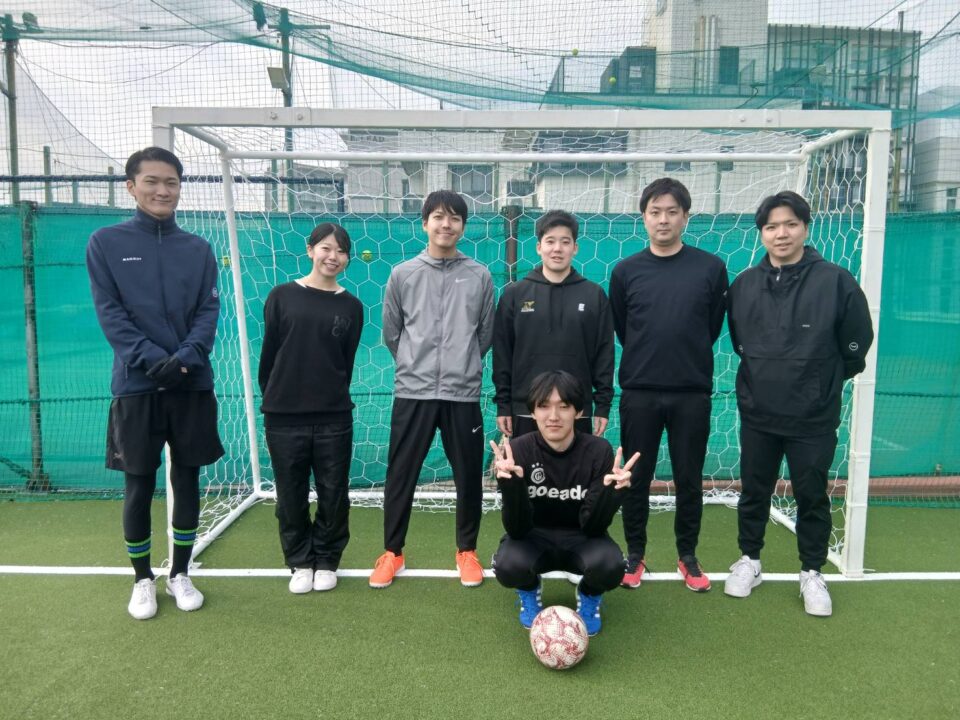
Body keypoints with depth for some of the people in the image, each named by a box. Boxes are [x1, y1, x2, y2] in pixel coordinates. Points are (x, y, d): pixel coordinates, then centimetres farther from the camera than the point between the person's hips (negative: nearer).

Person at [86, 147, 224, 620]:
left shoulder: (198, 249, 7)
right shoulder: (105, 243, 1)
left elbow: (209, 311, 1)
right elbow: (109, 313, -5)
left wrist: (185, 358, -16)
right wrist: (151, 359, -18)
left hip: (192, 386, 2)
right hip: (136, 387, -2)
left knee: (187, 482, 9)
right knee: (138, 488, 7)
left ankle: (180, 574, 26)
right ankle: (143, 579, 25)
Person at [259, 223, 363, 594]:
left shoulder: (351, 306, 4)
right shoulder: (282, 296, 1)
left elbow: (346, 362, 9)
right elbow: (268, 354, 5)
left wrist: (330, 399, 9)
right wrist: (272, 399, 8)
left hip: (334, 418, 1)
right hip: (283, 417, 0)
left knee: (334, 495, 7)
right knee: (291, 496, 9)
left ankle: (327, 561, 28)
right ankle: (301, 563, 28)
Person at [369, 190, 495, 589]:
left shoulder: (480, 276, 3)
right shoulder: (402, 274, 2)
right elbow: (391, 334, 11)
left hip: (463, 395, 1)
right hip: (412, 393, 0)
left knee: (469, 477, 8)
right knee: (400, 475, 7)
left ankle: (466, 551, 28)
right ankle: (392, 552, 25)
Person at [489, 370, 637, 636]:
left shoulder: (598, 451, -19)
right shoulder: (518, 450, -21)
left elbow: (593, 526, -19)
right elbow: (517, 529, -24)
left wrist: (609, 488, -38)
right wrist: (511, 484, -42)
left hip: (581, 539, 0)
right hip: (534, 538, 0)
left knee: (609, 565, -31)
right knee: (508, 567, -32)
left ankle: (589, 597, 7)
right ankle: (529, 594, 7)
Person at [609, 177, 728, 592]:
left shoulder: (711, 268, 0)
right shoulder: (626, 271, 3)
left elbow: (714, 325, 8)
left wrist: (687, 357, 11)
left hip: (692, 393, 0)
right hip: (639, 393, 1)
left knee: (689, 479, 9)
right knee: (636, 478, 8)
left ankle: (688, 556, 27)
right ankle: (635, 554, 25)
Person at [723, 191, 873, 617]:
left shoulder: (835, 281, -10)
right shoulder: (744, 284, -1)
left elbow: (857, 343, -1)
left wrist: (825, 381, 8)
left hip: (814, 418, -2)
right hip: (757, 413, 3)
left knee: (812, 496, 10)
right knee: (753, 491, 14)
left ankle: (812, 574, 28)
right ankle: (749, 561, 32)